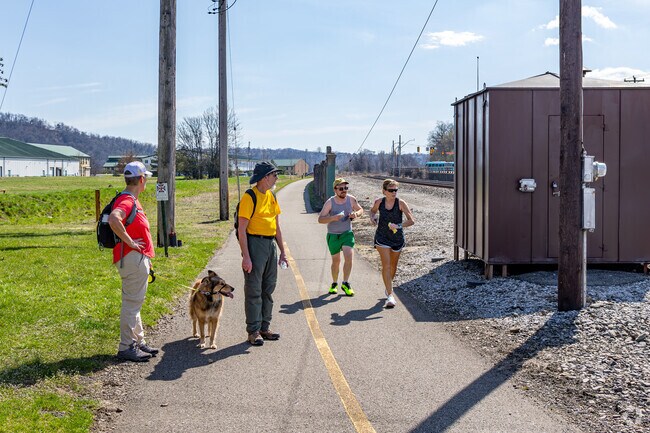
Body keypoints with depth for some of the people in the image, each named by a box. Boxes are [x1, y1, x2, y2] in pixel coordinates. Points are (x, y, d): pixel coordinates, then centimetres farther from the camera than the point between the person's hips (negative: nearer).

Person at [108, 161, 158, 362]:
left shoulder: (132, 201, 17)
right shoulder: (126, 201, -16)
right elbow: (113, 219, -37)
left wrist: (146, 257, 26)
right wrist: (129, 242, -27)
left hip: (139, 259, 11)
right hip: (132, 259, -11)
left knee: (134, 302, 16)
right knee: (132, 303, -6)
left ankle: (139, 343, 26)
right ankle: (126, 347, -1)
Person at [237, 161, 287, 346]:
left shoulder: (271, 196, 13)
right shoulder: (249, 197, -12)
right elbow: (242, 229, -15)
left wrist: (282, 252, 16)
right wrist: (246, 256, -20)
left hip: (271, 245, 8)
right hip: (255, 244, -8)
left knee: (268, 289, 12)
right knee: (254, 290, -1)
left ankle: (265, 327, 21)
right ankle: (253, 331, 5)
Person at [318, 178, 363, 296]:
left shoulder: (351, 199, -4)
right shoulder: (330, 202, -12)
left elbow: (360, 210, 14)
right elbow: (320, 219, -14)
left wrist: (356, 214, -10)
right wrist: (333, 218, -31)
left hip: (347, 233, 1)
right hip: (333, 235, -1)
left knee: (349, 256, -16)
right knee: (336, 261, 8)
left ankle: (345, 283, -3)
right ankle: (334, 283, 29)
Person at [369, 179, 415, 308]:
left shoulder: (401, 203, -12)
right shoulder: (379, 202, -6)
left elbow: (411, 221, -17)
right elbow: (373, 211, 17)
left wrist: (399, 226, -31)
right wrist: (372, 217, -5)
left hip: (397, 238, 1)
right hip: (382, 238, -1)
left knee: (393, 265, 17)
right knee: (386, 265, -13)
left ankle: (388, 287, 45)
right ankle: (390, 295, -15)